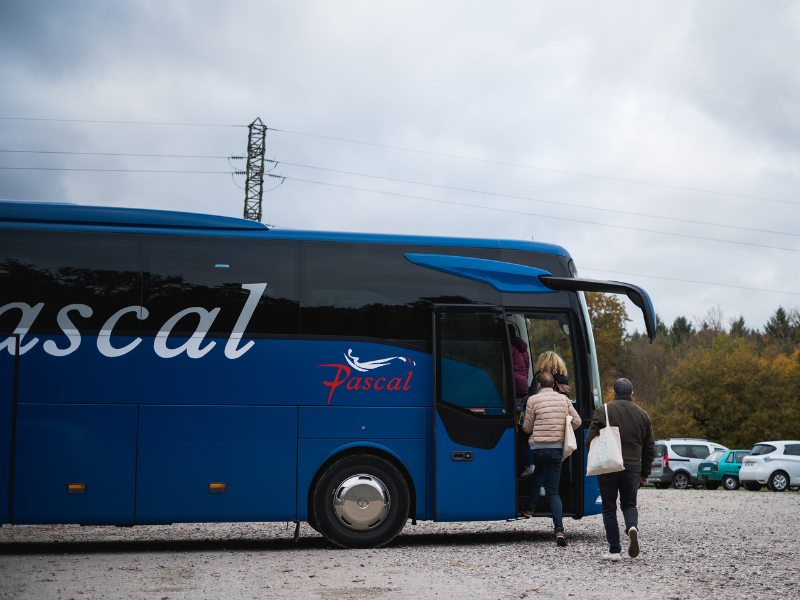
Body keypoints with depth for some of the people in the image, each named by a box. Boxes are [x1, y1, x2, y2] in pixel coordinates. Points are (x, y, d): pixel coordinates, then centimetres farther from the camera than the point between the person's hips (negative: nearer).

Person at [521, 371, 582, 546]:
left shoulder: (533, 400, -3)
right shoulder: (563, 399, 8)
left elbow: (527, 428, 1)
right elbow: (577, 421, 7)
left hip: (537, 447, -2)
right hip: (557, 448, 2)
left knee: (539, 471, 33)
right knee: (553, 491, 5)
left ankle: (530, 506, 23)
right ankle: (559, 530, -9)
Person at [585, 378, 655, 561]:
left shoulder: (603, 411, -2)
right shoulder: (643, 414, 9)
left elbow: (590, 440, -6)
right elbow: (650, 448, 12)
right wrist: (645, 473, 20)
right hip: (633, 467, 2)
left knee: (609, 508, 7)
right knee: (629, 504, 17)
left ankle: (614, 550, 4)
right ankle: (632, 527, -15)